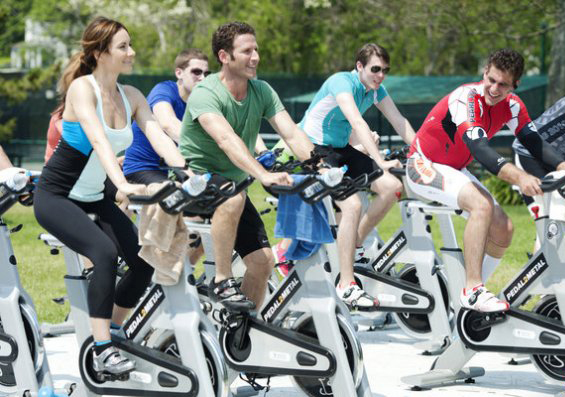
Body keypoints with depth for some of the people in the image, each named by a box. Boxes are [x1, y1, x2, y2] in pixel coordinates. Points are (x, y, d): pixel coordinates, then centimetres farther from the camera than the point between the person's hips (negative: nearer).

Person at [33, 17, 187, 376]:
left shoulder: (131, 97, 1)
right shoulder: (82, 88, -18)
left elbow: (159, 138, -10)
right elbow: (98, 140, -33)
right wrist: (123, 184, -47)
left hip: (94, 198, 7)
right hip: (56, 196, -7)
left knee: (145, 259, -8)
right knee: (105, 253, -29)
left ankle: (113, 329, 13)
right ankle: (103, 351, -27)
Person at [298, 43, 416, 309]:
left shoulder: (376, 89, 2)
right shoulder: (342, 82, -23)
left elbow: (399, 122, 0)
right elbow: (357, 122, -36)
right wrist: (380, 162, -45)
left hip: (341, 150, 8)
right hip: (313, 149, -8)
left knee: (392, 188, -5)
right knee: (352, 204, -27)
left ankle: (355, 244, 13)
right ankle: (346, 286, -24)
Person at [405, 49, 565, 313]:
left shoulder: (512, 105, -7)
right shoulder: (466, 98, -30)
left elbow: (534, 143, -7)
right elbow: (479, 149, -42)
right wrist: (518, 177, -54)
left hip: (455, 170, 8)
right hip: (424, 166, -8)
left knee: (503, 230, -3)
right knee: (482, 205, -32)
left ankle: (474, 293, 13)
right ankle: (472, 290, -29)